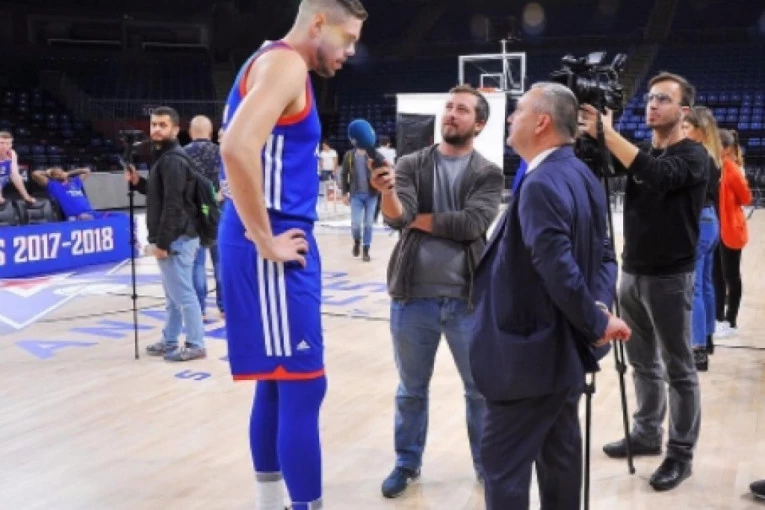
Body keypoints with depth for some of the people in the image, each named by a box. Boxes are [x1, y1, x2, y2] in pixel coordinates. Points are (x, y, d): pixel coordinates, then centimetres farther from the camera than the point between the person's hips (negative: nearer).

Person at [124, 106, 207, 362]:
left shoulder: (173, 160, -15)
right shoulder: (164, 157, 18)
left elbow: (173, 204, -22)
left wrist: (162, 242, -22)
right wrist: (138, 182, 10)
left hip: (176, 239, -11)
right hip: (173, 238, 11)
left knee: (183, 294, -5)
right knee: (174, 294, 16)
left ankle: (195, 345, 1)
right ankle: (169, 342, 25)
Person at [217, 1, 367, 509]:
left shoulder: (279, 64, 19)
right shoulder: (284, 63, -12)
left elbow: (249, 151, 28)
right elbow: (238, 148, -28)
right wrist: (266, 242, -20)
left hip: (280, 244, 10)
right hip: (274, 249, -10)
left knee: (278, 381, 16)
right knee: (302, 385, -6)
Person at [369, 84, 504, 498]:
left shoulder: (488, 174, 1)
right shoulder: (412, 164, 4)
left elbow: (472, 223, -15)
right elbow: (396, 217, -12)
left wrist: (417, 219, -8)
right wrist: (388, 193, -33)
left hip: (467, 299, -1)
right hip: (414, 297, 1)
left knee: (481, 388, 11)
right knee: (411, 390, 14)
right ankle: (407, 463, 31)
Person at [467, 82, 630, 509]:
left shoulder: (540, 185, -22)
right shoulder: (583, 176, 8)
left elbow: (560, 270, -29)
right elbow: (604, 255, 10)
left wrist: (596, 324, -16)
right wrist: (600, 309, -4)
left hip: (532, 353, -10)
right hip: (564, 349, 10)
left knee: (504, 461, 0)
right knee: (560, 452, 19)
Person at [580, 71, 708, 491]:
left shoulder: (693, 156, -9)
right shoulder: (640, 152, 10)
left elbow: (658, 175, -30)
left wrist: (607, 132, -33)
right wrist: (591, 134, -25)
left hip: (669, 278, -6)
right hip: (632, 272, 6)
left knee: (678, 369, 3)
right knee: (642, 363, 16)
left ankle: (681, 453, 12)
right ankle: (646, 434, 29)